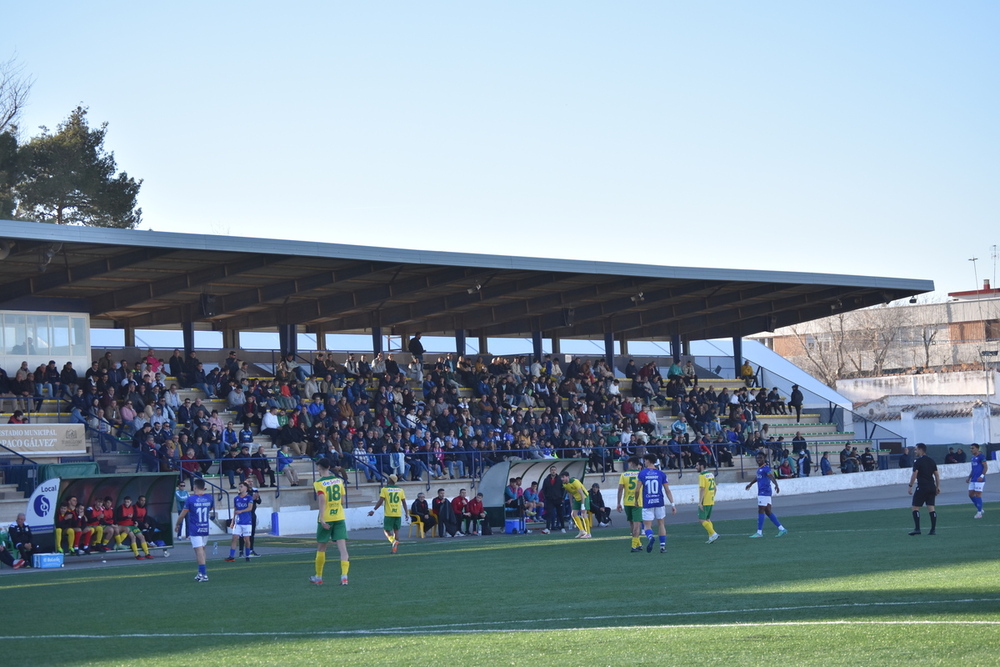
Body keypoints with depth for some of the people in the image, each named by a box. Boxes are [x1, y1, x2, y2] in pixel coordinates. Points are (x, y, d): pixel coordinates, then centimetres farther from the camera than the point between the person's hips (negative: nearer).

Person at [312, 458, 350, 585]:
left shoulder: (318, 483, -8)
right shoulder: (338, 480, 7)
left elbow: (322, 500, -21)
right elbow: (342, 501, 12)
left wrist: (322, 518, -25)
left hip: (325, 519, -3)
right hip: (340, 517, 3)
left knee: (321, 548, 12)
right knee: (342, 547, -5)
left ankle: (318, 577, 23)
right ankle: (344, 577, -18)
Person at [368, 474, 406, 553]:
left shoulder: (385, 489, -4)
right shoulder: (400, 490, 8)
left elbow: (380, 501, -10)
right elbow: (404, 503, 11)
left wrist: (373, 510, -3)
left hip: (389, 514, -4)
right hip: (398, 514, 4)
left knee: (386, 530, 5)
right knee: (396, 530, 12)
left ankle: (394, 541, -23)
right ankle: (394, 549, 7)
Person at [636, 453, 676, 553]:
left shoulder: (642, 473, -2)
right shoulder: (661, 474, 2)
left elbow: (638, 490, -5)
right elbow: (667, 491, 0)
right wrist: (672, 504, 4)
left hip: (647, 503, -2)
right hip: (659, 503, 2)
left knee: (647, 526, 3)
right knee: (661, 524, 16)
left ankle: (650, 537, -29)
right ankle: (663, 546, 12)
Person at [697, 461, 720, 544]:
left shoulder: (702, 475, -14)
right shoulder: (711, 474, 13)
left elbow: (702, 489, -21)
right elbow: (714, 488, 18)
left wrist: (700, 502, -21)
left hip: (705, 501, -9)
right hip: (711, 501, 9)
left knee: (702, 519, -5)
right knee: (707, 519, 16)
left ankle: (713, 534, -15)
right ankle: (711, 537, 12)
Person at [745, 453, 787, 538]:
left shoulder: (766, 468, -11)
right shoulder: (759, 469, 17)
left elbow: (771, 476, -27)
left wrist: (776, 485, -45)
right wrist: (751, 484, 54)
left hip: (764, 492, -9)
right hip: (761, 492, 9)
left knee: (761, 511, -6)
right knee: (768, 512, 8)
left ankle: (759, 532, -3)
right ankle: (781, 529, 9)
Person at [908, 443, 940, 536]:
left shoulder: (918, 461, -8)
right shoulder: (931, 460, 13)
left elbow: (914, 474, -13)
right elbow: (937, 474, 14)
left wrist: (910, 486, -6)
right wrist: (938, 486, 18)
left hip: (922, 487, -7)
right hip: (932, 487, 7)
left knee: (915, 507, 1)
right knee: (931, 508, 6)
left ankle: (917, 529, -6)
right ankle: (933, 529, 1)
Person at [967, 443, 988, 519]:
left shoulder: (981, 456, -8)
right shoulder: (973, 458, 19)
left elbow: (986, 467, -13)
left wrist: (982, 476, -24)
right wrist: (969, 478, 21)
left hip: (979, 479, -9)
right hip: (973, 480, 9)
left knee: (978, 494, -8)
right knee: (971, 494, 7)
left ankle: (979, 513, -2)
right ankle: (980, 509, 19)